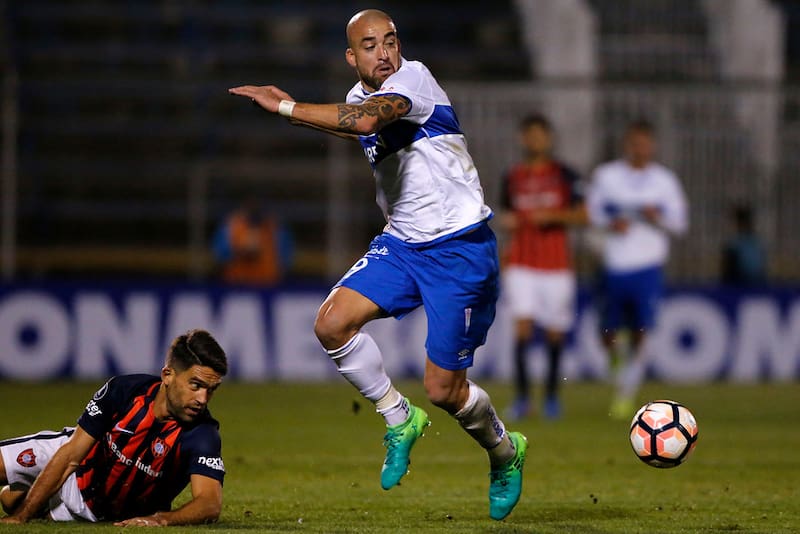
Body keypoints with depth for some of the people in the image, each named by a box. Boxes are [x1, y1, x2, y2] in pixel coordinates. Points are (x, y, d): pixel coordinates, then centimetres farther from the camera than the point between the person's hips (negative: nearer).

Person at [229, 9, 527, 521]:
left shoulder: (414, 78, -18)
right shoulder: (360, 95, 6)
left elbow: (365, 120, -37)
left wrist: (285, 106, -31)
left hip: (459, 246, -7)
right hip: (401, 243, 7)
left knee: (444, 390, -5)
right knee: (332, 323, -14)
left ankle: (505, 451, 27)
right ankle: (399, 418, 8)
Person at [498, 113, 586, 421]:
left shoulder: (564, 175, 1)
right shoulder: (513, 177, 8)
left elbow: (582, 216, 0)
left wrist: (553, 215, -14)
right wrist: (506, 221, -3)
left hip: (556, 265, -1)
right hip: (521, 264, 1)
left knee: (555, 332, 3)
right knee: (522, 325, -14)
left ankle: (552, 394, 19)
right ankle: (522, 396, -12)